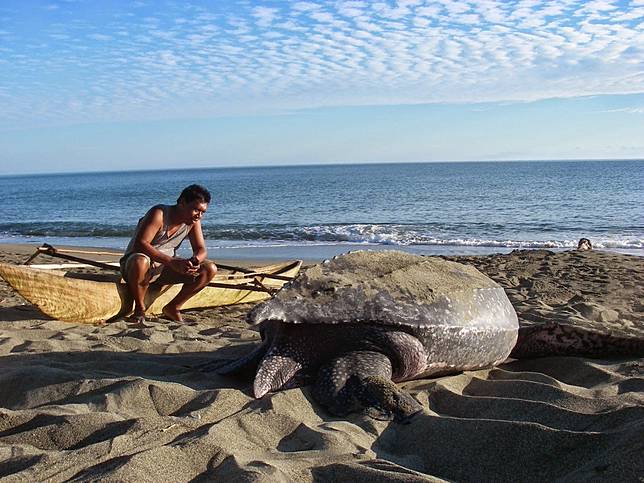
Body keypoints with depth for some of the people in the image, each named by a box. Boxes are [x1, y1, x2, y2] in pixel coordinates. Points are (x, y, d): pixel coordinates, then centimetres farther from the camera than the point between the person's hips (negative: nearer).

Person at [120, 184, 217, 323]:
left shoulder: (193, 221, -3)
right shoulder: (159, 214, -22)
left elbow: (201, 249, -2)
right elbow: (140, 244, -31)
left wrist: (195, 260, -28)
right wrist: (172, 262, -40)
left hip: (165, 269, 6)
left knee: (210, 269, -10)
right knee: (141, 261, -43)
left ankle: (173, 308, 1)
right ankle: (139, 309, -17)